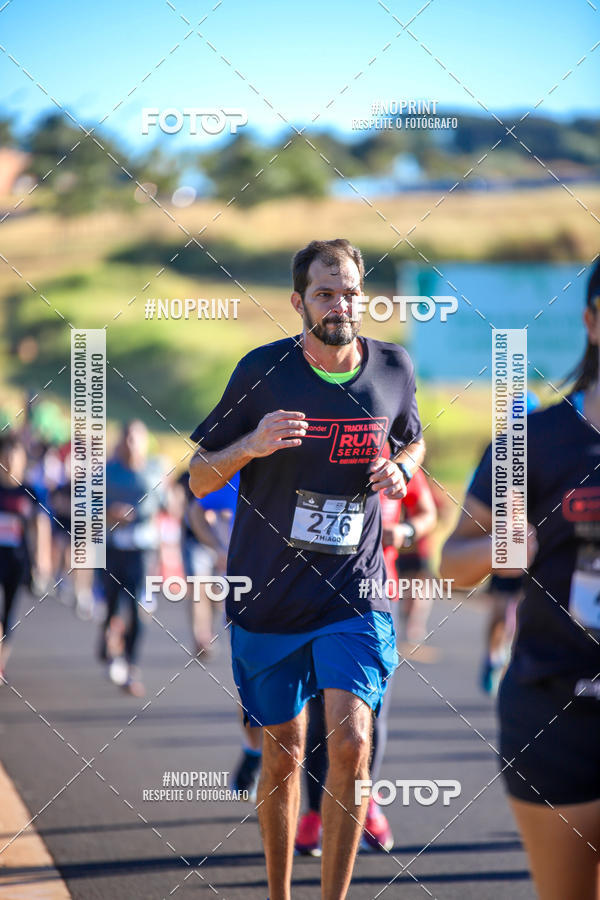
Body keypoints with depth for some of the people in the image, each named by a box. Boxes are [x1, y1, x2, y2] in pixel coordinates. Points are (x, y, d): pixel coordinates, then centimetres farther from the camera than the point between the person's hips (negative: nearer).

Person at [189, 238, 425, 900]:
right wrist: (252, 444, -20)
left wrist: (401, 469, -2)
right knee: (283, 754, 9)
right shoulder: (262, 371, -6)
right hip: (268, 597, 0)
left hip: (355, 594, 0)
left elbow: (413, 442, 22)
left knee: (351, 744, -16)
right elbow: (199, 478, 0)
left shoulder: (393, 369, 1)